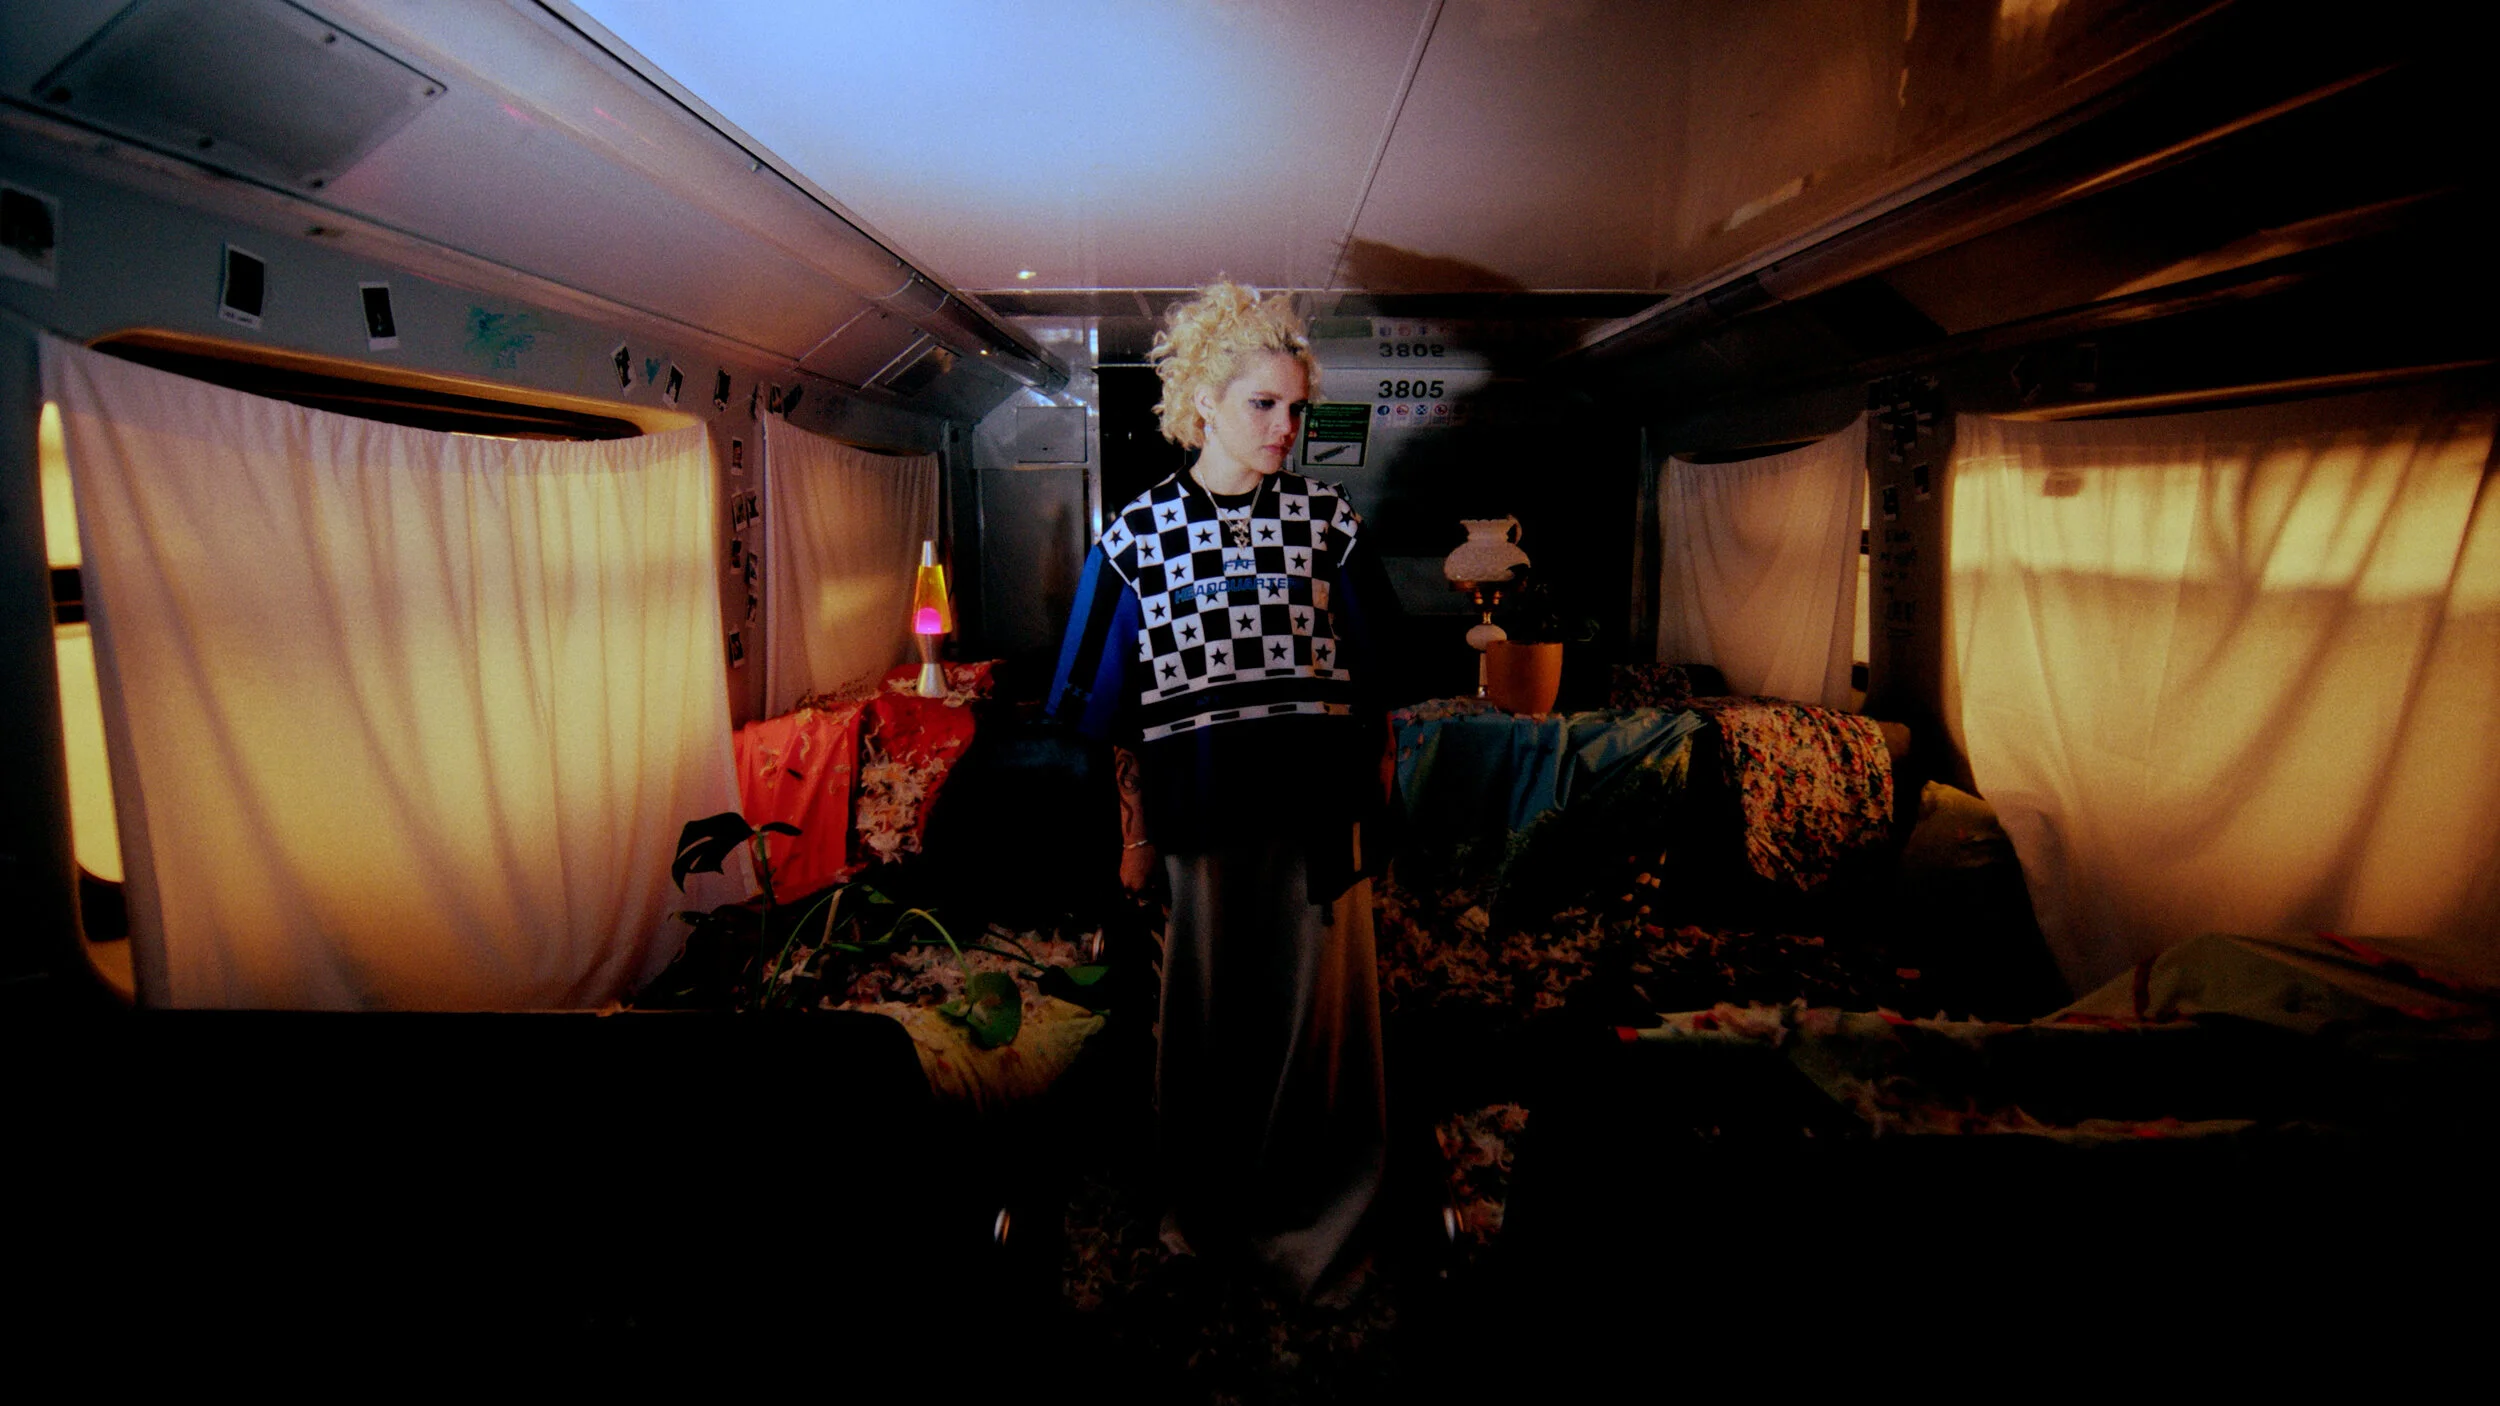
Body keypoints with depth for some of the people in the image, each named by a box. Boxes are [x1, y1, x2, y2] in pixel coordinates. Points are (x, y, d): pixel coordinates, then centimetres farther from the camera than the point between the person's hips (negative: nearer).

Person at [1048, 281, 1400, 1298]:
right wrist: (1133, 831, 1)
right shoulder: (1137, 534, -2)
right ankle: (1210, 1202, 35)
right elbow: (1118, 709, 1)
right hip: (1203, 810, -1)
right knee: (1214, 999, 12)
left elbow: (1371, 669, 6)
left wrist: (1376, 770, 4)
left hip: (1319, 803, 1)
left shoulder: (1330, 519, 1)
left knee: (1313, 991, 12)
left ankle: (1311, 1194, 36)